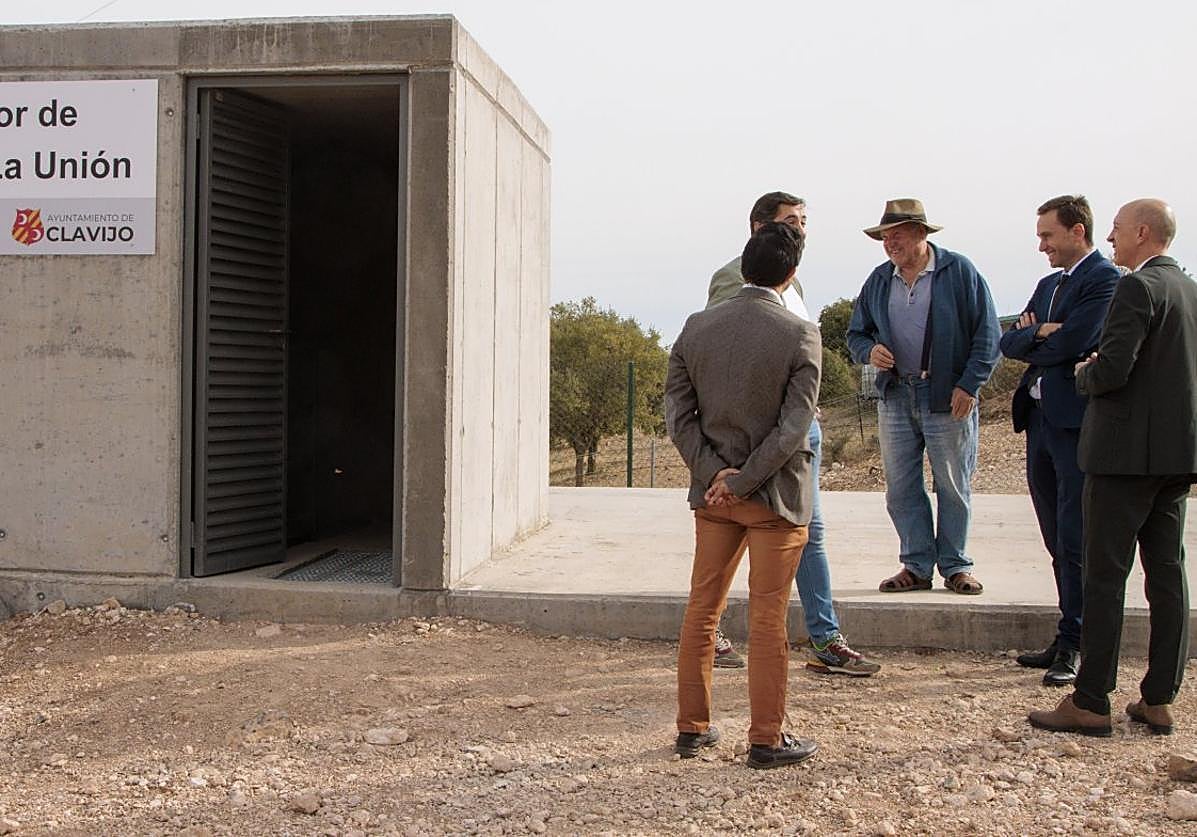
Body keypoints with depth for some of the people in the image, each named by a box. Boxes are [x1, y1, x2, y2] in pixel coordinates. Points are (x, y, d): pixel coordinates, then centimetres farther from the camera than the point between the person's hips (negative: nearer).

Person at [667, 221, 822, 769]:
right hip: (775, 495, -4)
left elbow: (677, 412, -2)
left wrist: (714, 472, -7)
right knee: (768, 618, 4)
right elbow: (795, 427, -17)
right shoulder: (800, 336, -13)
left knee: (702, 608, 14)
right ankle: (767, 739, 13)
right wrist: (742, 481, -13)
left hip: (712, 490, 4)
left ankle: (692, 728, 23)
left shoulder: (696, 328, 0)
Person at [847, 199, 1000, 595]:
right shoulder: (878, 281, 9)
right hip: (896, 396, 4)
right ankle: (917, 566, 16)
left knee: (953, 487, 5)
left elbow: (987, 333, -4)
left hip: (949, 398, -4)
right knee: (901, 488, 5)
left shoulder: (959, 271, -4)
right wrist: (869, 351, -7)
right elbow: (856, 333, 16)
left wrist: (969, 384, -11)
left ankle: (955, 566, 17)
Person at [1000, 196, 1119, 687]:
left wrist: (1031, 341, 0)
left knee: (1076, 541, -4)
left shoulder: (1106, 280, -8)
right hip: (1040, 419, 9)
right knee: (1058, 541, 13)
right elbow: (1009, 342, 11)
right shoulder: (1049, 285, 19)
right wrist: (1038, 333, -9)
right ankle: (1068, 640, 21)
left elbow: (1070, 342, -19)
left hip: (1077, 421, -9)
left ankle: (1073, 645, 4)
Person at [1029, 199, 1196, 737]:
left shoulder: (1136, 288, -13)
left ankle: (1090, 703, 1)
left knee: (1105, 576, -3)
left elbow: (1112, 370, -22)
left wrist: (1084, 374, 0)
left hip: (1127, 451, -8)